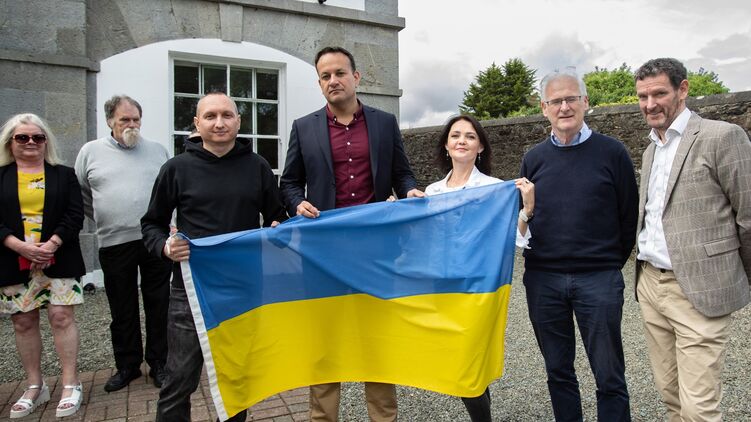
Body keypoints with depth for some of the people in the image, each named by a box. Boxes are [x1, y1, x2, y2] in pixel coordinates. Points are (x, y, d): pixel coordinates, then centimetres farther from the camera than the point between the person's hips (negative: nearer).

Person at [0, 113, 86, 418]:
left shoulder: (64, 175, 7)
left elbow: (75, 215, -2)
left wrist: (51, 244, -15)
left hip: (57, 261, -1)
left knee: (61, 317, -4)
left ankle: (70, 385, 5)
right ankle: (34, 387, 21)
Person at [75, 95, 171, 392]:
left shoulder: (158, 151, 7)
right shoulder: (91, 151, 5)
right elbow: (80, 194, 15)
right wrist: (104, 219, 12)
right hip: (114, 244, 0)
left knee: (158, 306, 7)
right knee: (122, 311, 11)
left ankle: (158, 364, 20)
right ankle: (127, 365, 26)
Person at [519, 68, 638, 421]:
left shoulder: (612, 152, -1)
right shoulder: (533, 159, 7)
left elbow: (629, 216, 3)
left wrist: (612, 263, 6)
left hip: (599, 279, -2)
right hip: (543, 279, 3)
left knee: (609, 376, 7)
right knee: (558, 371, 14)